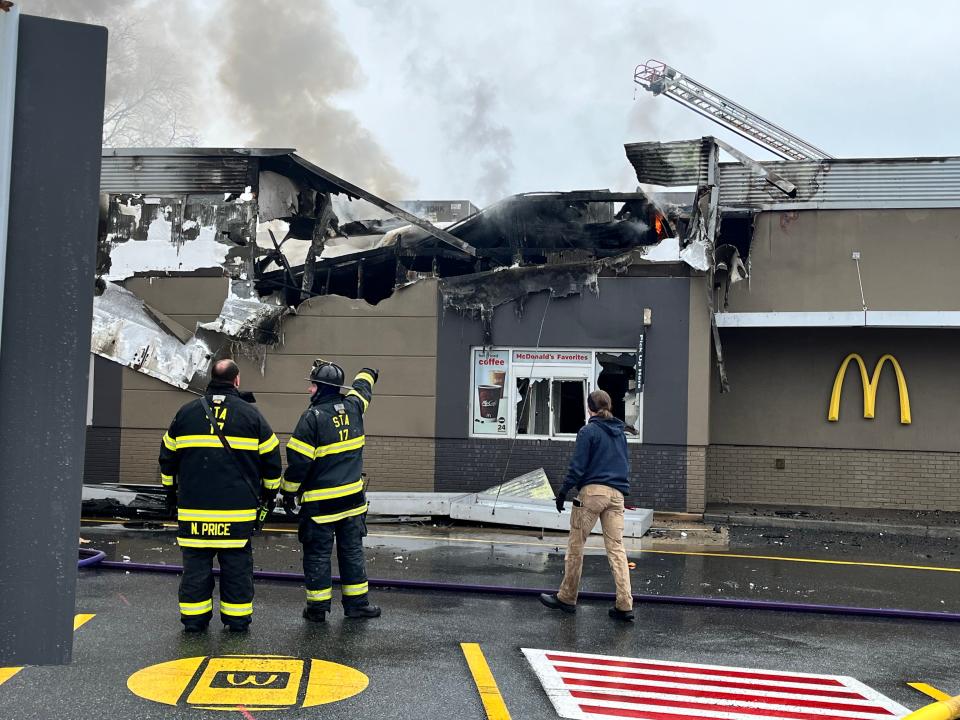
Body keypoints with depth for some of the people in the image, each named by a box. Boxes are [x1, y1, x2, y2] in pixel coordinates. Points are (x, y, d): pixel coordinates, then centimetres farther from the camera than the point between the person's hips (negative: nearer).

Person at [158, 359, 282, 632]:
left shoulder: (186, 412, 6)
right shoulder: (251, 414, 0)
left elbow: (168, 457, 14)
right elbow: (272, 458, 4)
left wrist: (171, 492, 26)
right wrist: (269, 495, 17)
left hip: (193, 508, 2)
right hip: (238, 509, -2)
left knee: (195, 562, 9)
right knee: (237, 565, 6)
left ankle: (193, 618, 14)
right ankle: (237, 618, 12)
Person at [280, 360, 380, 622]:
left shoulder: (313, 417, -16)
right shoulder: (352, 407, 0)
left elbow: (299, 460, -15)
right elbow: (362, 389, 26)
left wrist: (289, 492, -2)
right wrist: (367, 374, 48)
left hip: (320, 502, -5)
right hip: (352, 499, 5)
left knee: (317, 555, 7)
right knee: (352, 551, 14)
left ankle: (318, 607, 14)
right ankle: (357, 603, 18)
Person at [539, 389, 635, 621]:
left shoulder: (588, 431, -4)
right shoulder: (620, 432, 15)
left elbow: (578, 466, -8)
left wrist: (563, 491, -2)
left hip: (592, 491, -6)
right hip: (617, 494, 6)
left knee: (576, 545, 5)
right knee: (616, 548, 3)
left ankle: (567, 598, 13)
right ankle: (624, 605, -3)